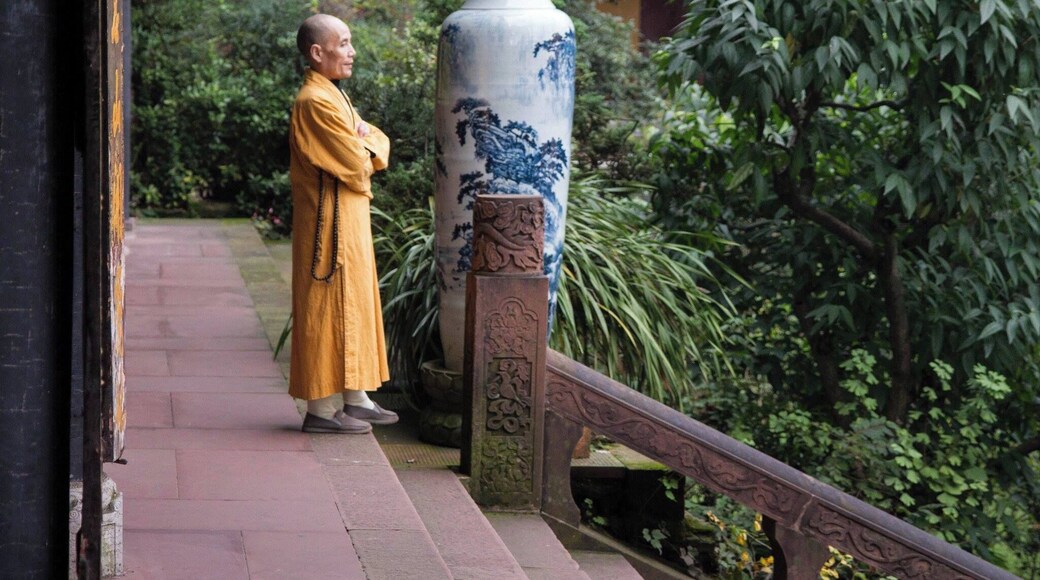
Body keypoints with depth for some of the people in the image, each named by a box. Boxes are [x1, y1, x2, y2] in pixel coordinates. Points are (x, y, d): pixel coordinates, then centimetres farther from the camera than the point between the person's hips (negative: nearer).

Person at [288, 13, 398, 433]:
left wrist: (363, 143, -7)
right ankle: (321, 409, -3)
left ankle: (355, 399, 21)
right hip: (330, 221, -10)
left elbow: (379, 143, 15)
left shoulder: (334, 97, 16)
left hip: (349, 221, 10)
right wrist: (365, 149, 1)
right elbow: (354, 163, -21)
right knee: (328, 308, -7)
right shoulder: (315, 102, -18)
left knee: (355, 305, 14)